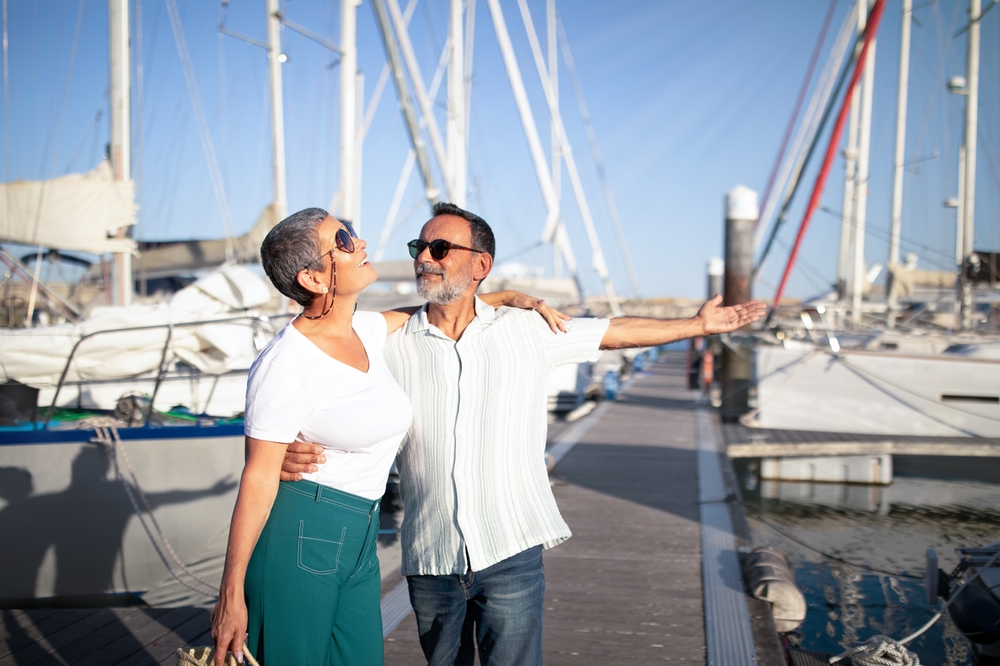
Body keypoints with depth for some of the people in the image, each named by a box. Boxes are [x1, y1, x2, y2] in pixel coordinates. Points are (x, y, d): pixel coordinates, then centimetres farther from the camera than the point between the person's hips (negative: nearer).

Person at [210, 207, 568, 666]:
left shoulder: (367, 331, 4)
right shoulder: (284, 365, -17)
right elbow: (258, 478, -16)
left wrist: (518, 297, 12)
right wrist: (231, 595, -14)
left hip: (360, 539, 7)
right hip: (297, 532, -7)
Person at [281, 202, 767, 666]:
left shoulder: (527, 331, 4)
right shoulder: (390, 345, 2)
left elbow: (615, 331, 14)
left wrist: (697, 325, 18)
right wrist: (292, 452, -19)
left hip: (510, 554, -1)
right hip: (429, 562, 1)